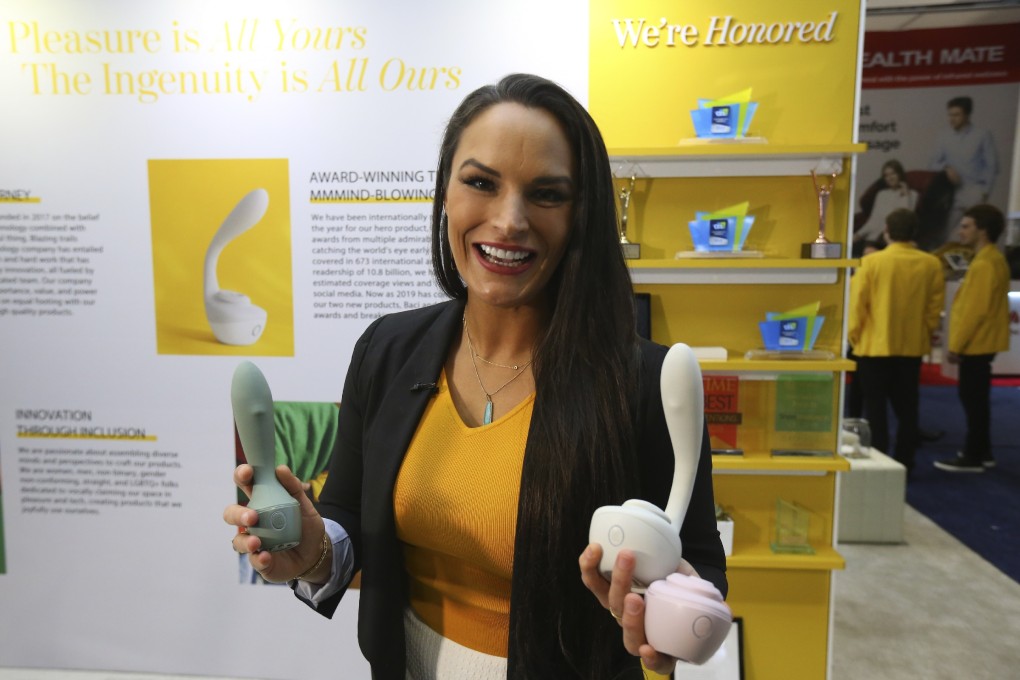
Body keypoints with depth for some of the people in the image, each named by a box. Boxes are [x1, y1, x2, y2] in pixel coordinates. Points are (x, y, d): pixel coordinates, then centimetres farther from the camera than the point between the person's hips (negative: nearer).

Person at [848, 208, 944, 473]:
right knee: (907, 408, 13)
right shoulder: (931, 264, -2)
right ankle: (904, 465, 18)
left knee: (876, 407, 6)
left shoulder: (872, 261, -12)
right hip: (912, 346, 3)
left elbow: (857, 303, -9)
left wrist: (854, 335, 3)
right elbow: (935, 306, 3)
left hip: (875, 345, -3)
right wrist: (925, 333, 16)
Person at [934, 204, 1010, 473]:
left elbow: (975, 309, -22)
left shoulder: (984, 264, -19)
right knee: (976, 398, 16)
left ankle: (973, 457, 4)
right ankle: (982, 451, 24)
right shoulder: (992, 259, 14)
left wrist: (956, 345, -18)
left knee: (973, 398, -3)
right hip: (982, 341, 10)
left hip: (976, 342, -10)